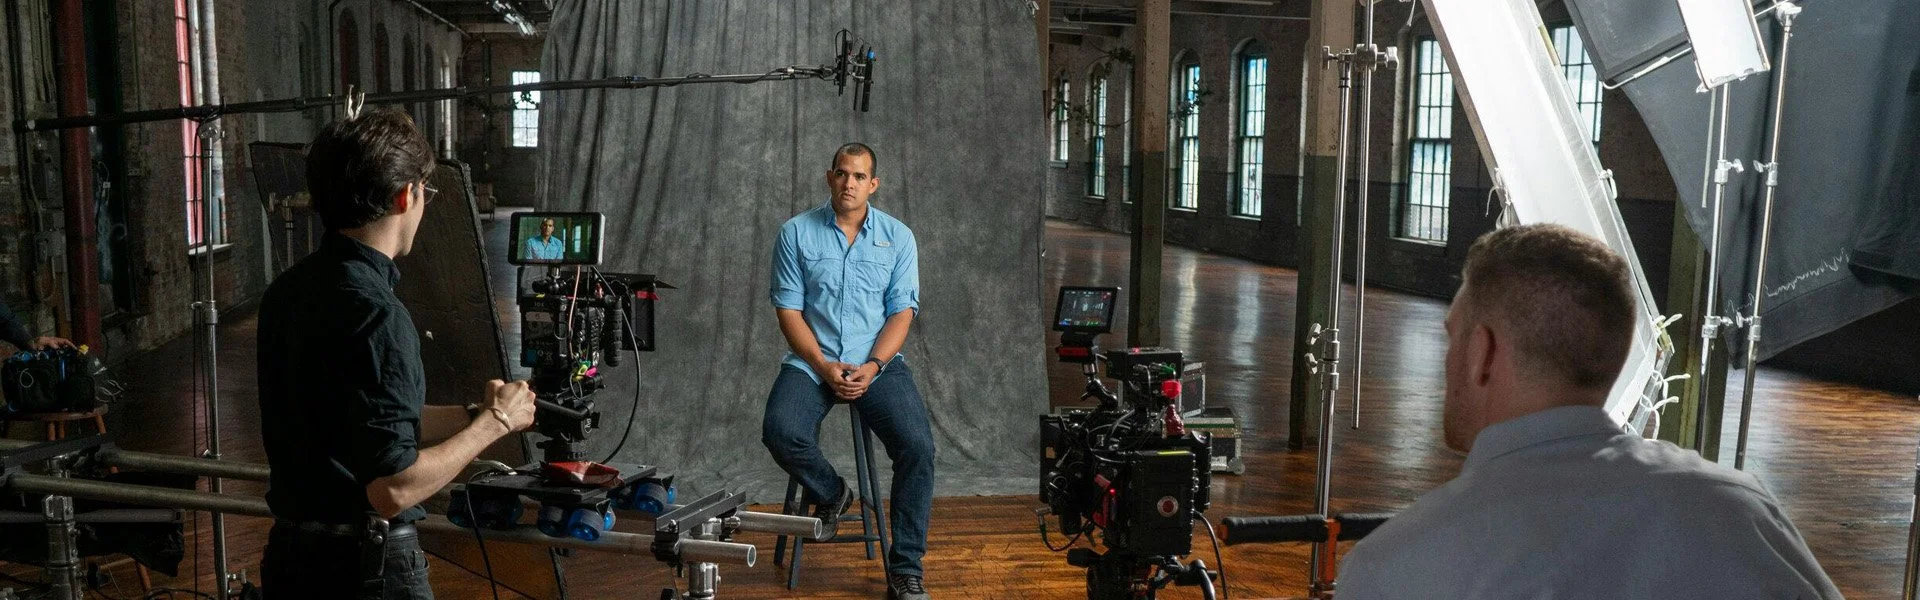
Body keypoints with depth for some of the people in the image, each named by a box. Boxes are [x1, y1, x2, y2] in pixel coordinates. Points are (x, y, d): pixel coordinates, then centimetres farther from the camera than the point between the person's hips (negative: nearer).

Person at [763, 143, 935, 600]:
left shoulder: (898, 236, 3)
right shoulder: (796, 232, 2)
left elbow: (902, 312, 0)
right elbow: (788, 310, -1)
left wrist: (871, 366, -16)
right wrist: (824, 366, -14)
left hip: (878, 363, 0)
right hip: (812, 362, 0)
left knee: (917, 444, -24)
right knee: (781, 433, -29)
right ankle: (831, 493, 6)